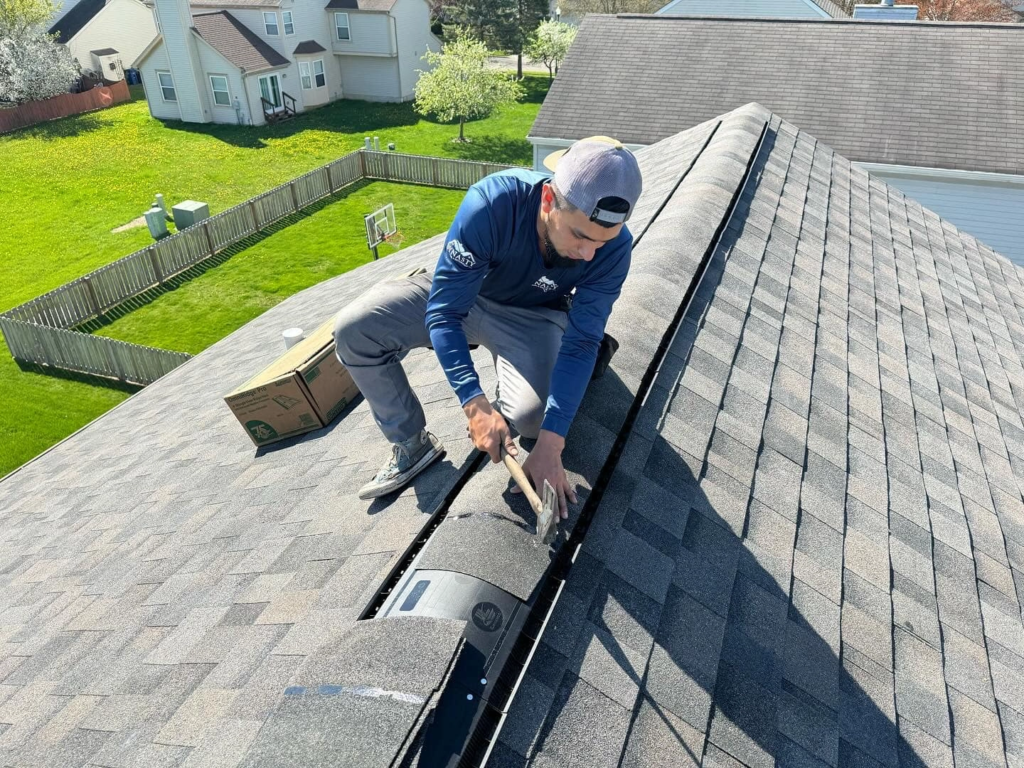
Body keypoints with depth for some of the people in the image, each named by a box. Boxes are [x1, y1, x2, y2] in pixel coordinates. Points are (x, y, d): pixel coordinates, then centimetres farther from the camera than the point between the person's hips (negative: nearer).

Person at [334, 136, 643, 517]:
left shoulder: (613, 246, -28)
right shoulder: (492, 204, -36)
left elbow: (582, 343, -26)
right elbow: (443, 313, -31)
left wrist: (550, 445, -33)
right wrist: (475, 405, -39)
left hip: (531, 315, 0)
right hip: (461, 293, 0)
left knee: (531, 416, -28)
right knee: (354, 329, -20)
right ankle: (412, 444, -2)